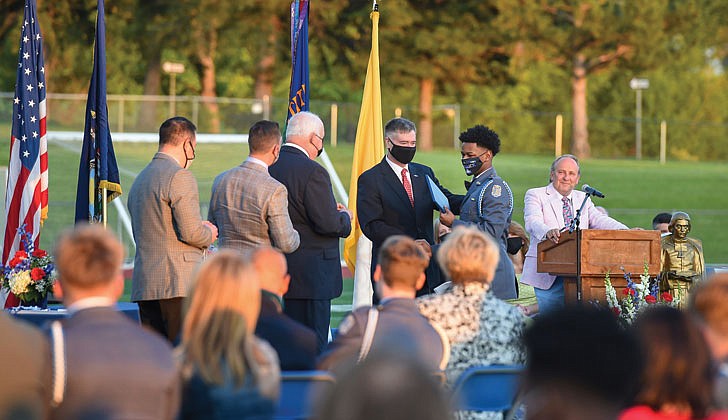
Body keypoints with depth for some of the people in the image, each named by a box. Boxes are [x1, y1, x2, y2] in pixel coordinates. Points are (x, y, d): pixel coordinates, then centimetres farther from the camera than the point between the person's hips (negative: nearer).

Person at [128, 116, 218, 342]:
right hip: (178, 283, -8)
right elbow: (191, 232, -16)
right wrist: (209, 234, 6)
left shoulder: (140, 180, 20)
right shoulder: (180, 176, -9)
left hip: (144, 287, 8)